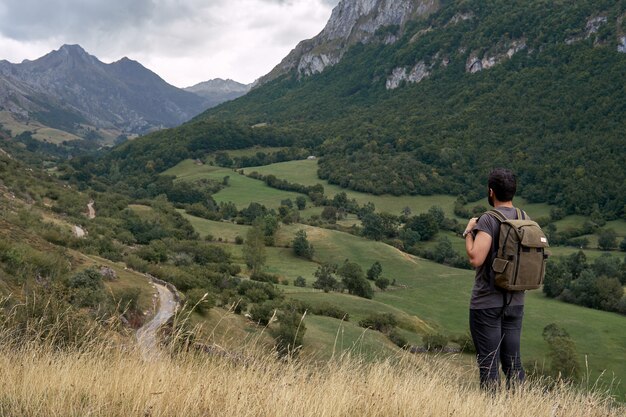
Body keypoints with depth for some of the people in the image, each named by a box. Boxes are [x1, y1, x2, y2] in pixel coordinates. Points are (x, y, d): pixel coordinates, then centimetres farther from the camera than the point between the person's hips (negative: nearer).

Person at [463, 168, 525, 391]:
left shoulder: (488, 220, -15)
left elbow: (476, 259, -23)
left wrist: (468, 232, -9)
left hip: (487, 302, -6)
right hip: (516, 301, 6)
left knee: (488, 364, 2)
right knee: (513, 362, 14)